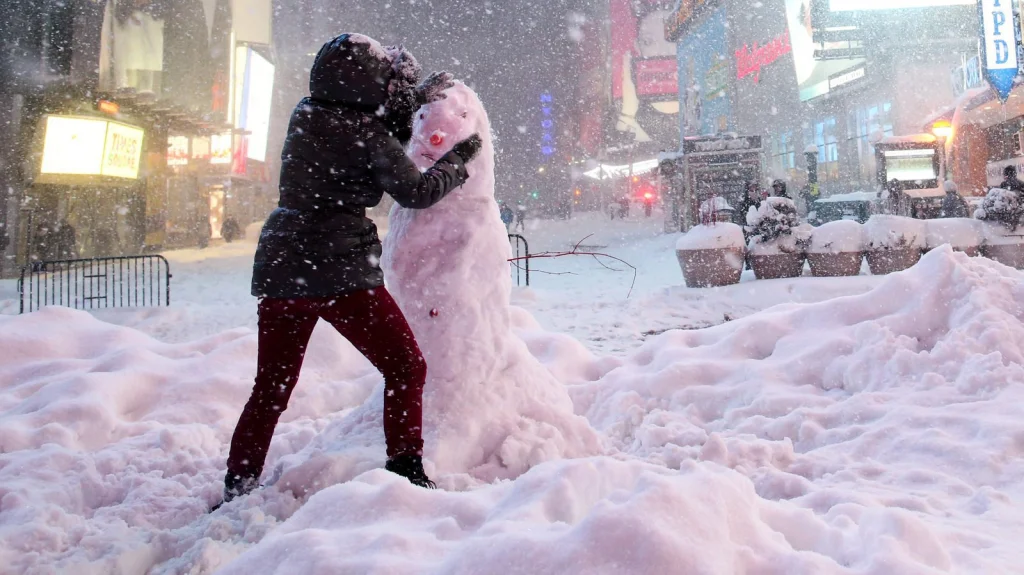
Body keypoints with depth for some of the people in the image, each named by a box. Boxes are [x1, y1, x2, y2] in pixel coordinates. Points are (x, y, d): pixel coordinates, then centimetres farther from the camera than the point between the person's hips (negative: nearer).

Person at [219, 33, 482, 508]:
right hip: (339, 271, -7)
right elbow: (416, 191, -4)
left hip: (280, 268, 7)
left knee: (271, 388, 16)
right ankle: (404, 467, 6)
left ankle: (237, 487, 18)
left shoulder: (305, 116, 10)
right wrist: (460, 158, 9)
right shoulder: (366, 133, -10)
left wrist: (415, 100, 23)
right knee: (405, 366, 8)